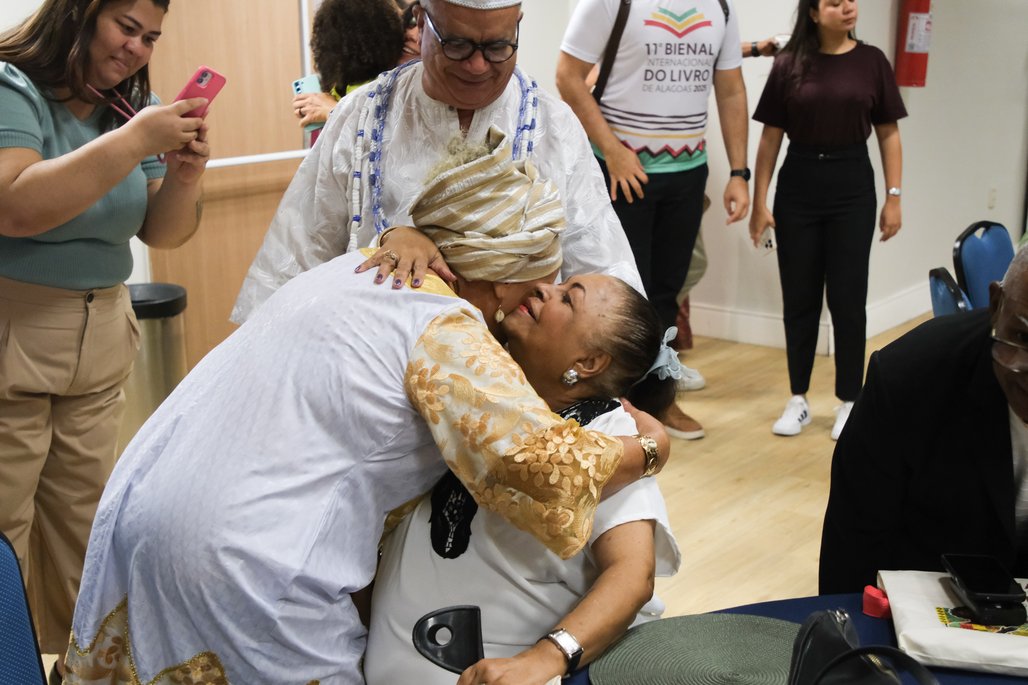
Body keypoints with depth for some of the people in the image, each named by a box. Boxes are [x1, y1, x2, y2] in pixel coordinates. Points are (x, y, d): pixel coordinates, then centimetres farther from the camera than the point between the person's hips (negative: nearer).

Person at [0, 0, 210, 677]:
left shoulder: (131, 107, 7)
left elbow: (163, 233, 9)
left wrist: (184, 171, -11)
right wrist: (135, 141, -26)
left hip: (102, 335, 6)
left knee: (83, 518, 9)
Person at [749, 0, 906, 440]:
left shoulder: (871, 61, 0)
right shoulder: (789, 64, -1)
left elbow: (888, 134, 4)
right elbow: (771, 138, 2)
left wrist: (893, 197, -1)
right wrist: (759, 201, -1)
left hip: (853, 187, 0)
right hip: (798, 187, 0)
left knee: (847, 298, 3)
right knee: (799, 298, 7)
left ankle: (850, 403, 15)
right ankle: (799, 400, 19)